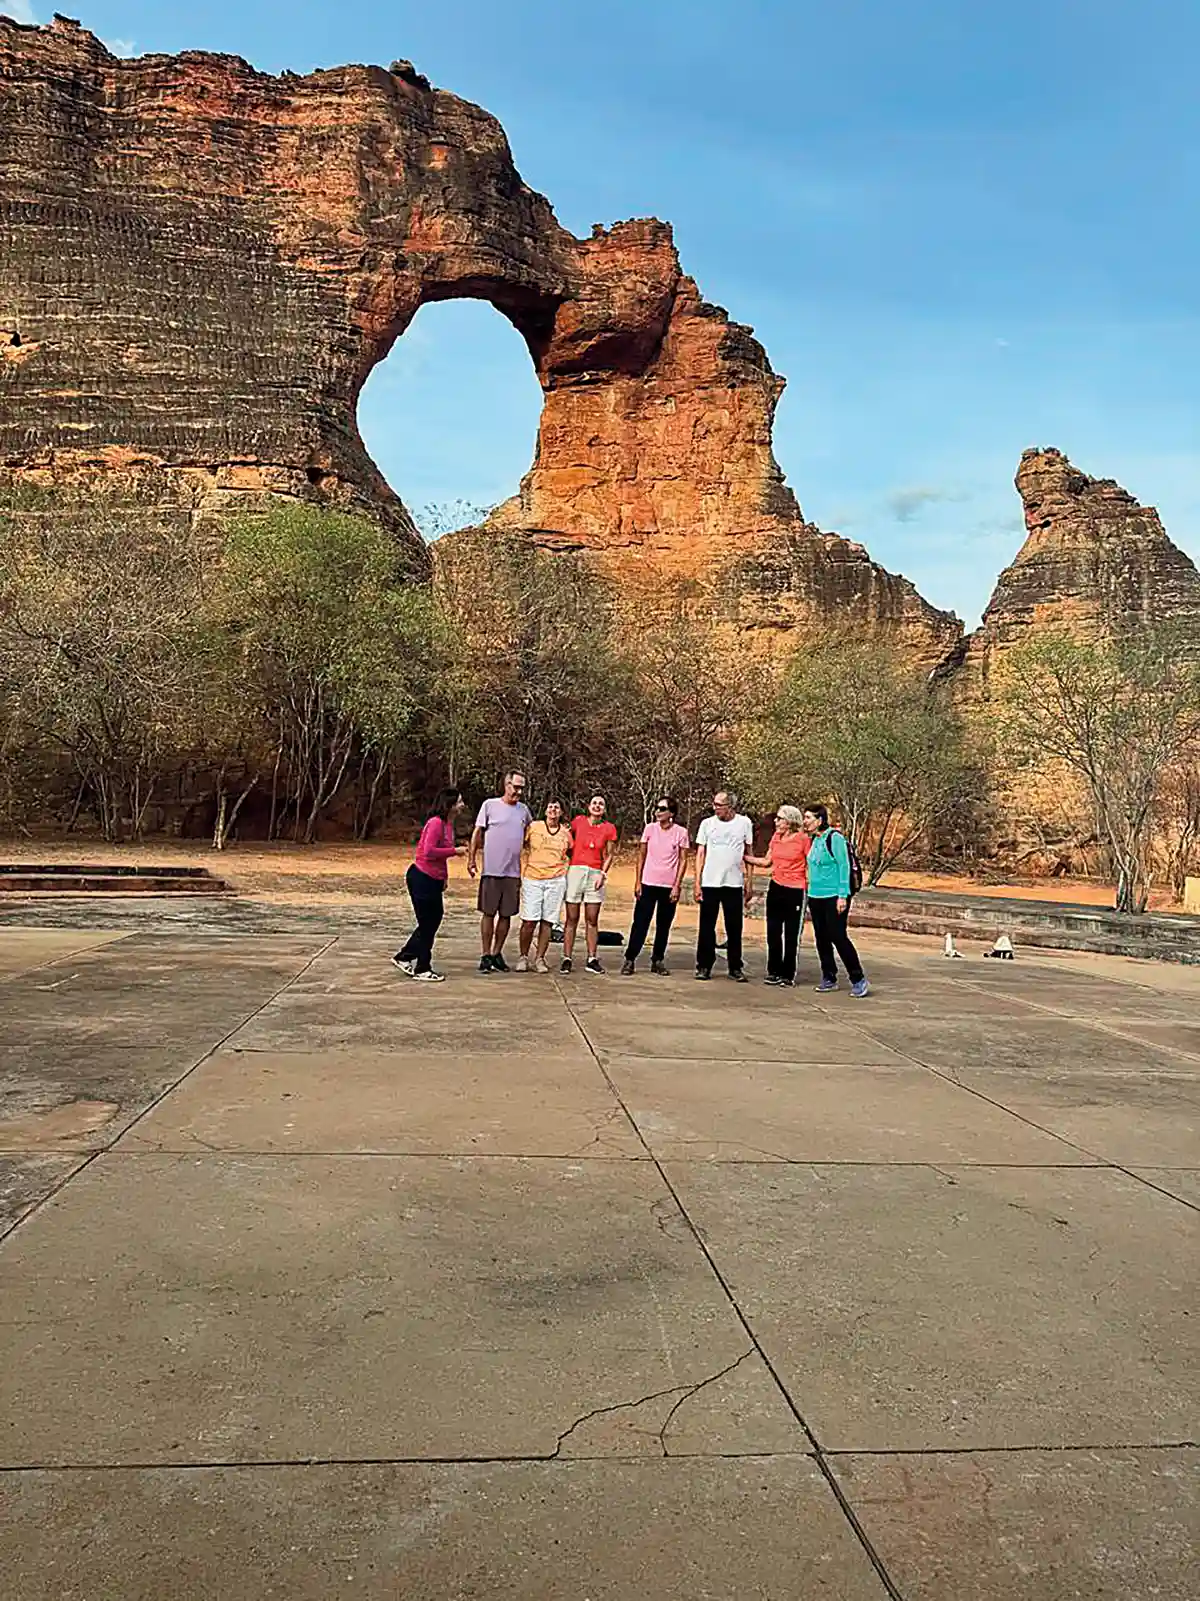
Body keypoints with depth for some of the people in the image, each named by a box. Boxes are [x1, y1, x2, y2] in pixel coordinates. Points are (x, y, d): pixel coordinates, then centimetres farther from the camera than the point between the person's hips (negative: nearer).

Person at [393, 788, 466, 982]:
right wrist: (454, 851, -19)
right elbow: (429, 851, -26)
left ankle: (403, 958, 28)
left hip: (433, 880, 9)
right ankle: (422, 969, 15)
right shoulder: (436, 823, -18)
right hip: (421, 878, -9)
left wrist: (444, 878, 16)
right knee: (427, 924, 2)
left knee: (433, 921, 17)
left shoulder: (448, 824, 9)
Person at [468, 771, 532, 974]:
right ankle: (486, 956, 8)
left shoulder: (524, 809, 10)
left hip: (513, 872, 4)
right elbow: (477, 833, 2)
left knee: (506, 915, 7)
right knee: (489, 913, 1)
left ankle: (497, 953, 18)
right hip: (491, 870, -4)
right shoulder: (490, 805, -1)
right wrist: (471, 858, -4)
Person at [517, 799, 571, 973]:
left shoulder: (566, 833, 10)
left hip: (556, 880, 2)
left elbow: (571, 853, 24)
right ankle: (524, 957, 7)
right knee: (529, 921, -7)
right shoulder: (533, 827, 4)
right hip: (532, 879, -2)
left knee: (547, 922, 0)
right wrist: (521, 873, 5)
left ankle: (539, 959, 7)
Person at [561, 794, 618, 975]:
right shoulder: (578, 821, 6)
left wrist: (603, 874, -7)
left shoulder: (609, 829, 7)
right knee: (572, 918, 0)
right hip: (575, 871, -1)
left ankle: (592, 959, 7)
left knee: (592, 920, 4)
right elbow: (568, 843, 15)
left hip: (595, 874, 1)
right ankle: (566, 959, 2)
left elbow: (609, 855, 5)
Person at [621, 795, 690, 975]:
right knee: (640, 923, -1)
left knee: (664, 925, 8)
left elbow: (683, 861, -1)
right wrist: (637, 882, 2)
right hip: (648, 884, 0)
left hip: (669, 886, 0)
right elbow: (641, 856, 6)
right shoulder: (649, 829, 1)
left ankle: (658, 960, 18)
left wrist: (677, 886, -6)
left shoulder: (681, 832, -3)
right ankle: (629, 959, 5)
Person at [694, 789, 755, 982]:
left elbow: (748, 854, 8)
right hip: (709, 884, 0)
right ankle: (704, 966, 12)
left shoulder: (744, 823, 1)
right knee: (707, 927, 3)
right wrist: (697, 883, -1)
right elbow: (700, 854, 5)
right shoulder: (707, 823, 1)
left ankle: (735, 967, 15)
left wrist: (750, 882, 6)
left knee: (734, 929, 6)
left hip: (734, 884, 0)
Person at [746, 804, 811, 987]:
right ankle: (774, 972, 19)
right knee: (773, 932, 9)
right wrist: (744, 857, 12)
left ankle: (788, 975, 10)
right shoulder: (776, 837, 8)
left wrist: (809, 888, -11)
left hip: (794, 891, -6)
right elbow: (767, 861, 17)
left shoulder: (803, 839, -10)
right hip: (776, 888, 6)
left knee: (791, 935, 1)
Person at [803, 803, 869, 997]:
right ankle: (829, 978, 19)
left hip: (834, 896, -8)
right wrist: (810, 894, 17)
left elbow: (844, 866, -13)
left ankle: (858, 980, 1)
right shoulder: (814, 840, 11)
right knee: (821, 938, 9)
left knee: (838, 937, -8)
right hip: (815, 896, 8)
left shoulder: (835, 838, -11)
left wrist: (843, 896, -16)